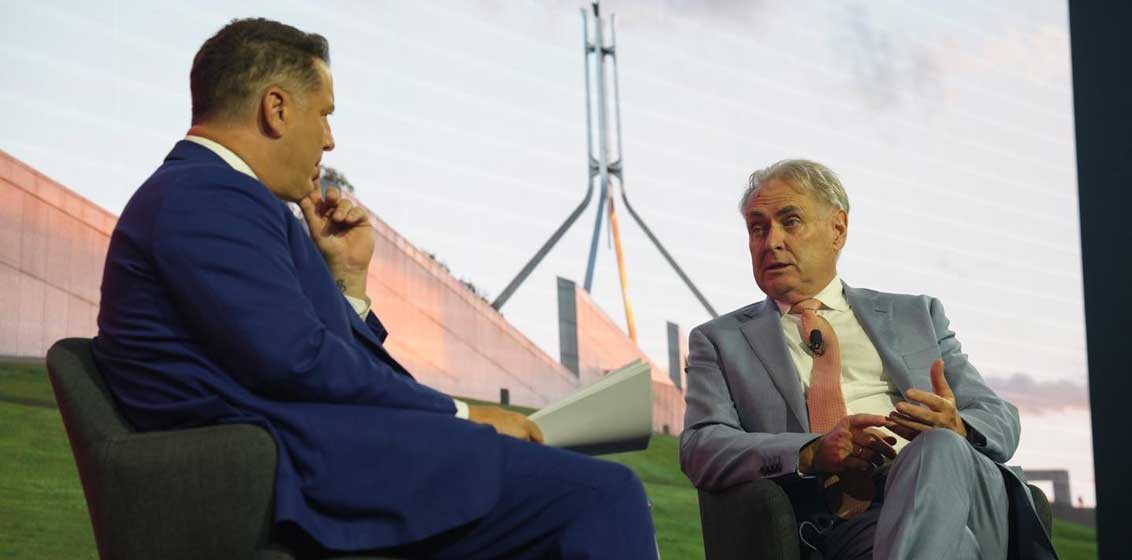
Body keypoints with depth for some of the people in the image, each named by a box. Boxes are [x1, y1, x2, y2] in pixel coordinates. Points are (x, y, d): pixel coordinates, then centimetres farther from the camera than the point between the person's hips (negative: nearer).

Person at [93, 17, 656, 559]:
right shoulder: (205, 197, -9)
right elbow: (297, 362, -19)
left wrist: (347, 275, 13)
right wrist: (460, 414, -11)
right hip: (310, 469, -11)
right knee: (600, 495, -17)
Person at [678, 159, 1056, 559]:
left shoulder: (916, 316, 25)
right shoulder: (719, 341, 19)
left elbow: (1001, 420, 19)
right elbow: (700, 448, 2)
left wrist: (955, 429, -8)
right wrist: (815, 452, -16)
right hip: (850, 522, -4)